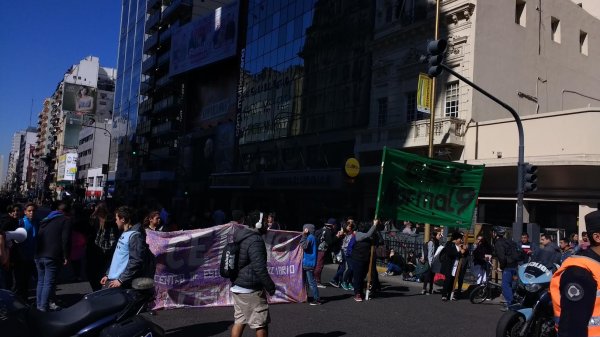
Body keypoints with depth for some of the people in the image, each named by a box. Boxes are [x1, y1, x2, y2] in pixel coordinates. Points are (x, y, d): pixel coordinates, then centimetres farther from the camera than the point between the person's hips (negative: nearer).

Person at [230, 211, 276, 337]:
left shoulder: (240, 238, 11)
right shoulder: (255, 241, -20)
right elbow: (260, 268, -23)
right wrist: (270, 286, -14)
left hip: (237, 286, 9)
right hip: (251, 290, -9)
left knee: (239, 321, 14)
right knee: (261, 323, 3)